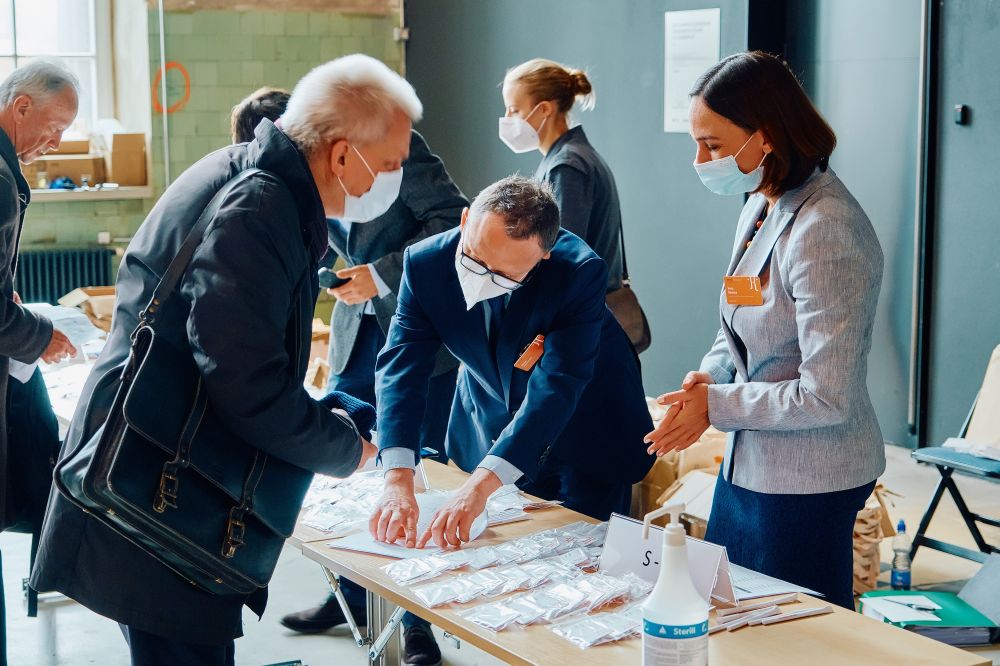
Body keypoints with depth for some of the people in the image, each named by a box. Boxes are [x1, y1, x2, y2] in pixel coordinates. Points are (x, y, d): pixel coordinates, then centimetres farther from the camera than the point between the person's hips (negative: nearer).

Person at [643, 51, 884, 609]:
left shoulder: (824, 232, -24)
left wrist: (716, 405, -15)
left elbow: (827, 397, -25)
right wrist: (708, 376, -2)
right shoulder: (762, 206, 4)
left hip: (807, 484, -9)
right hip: (750, 462, 9)